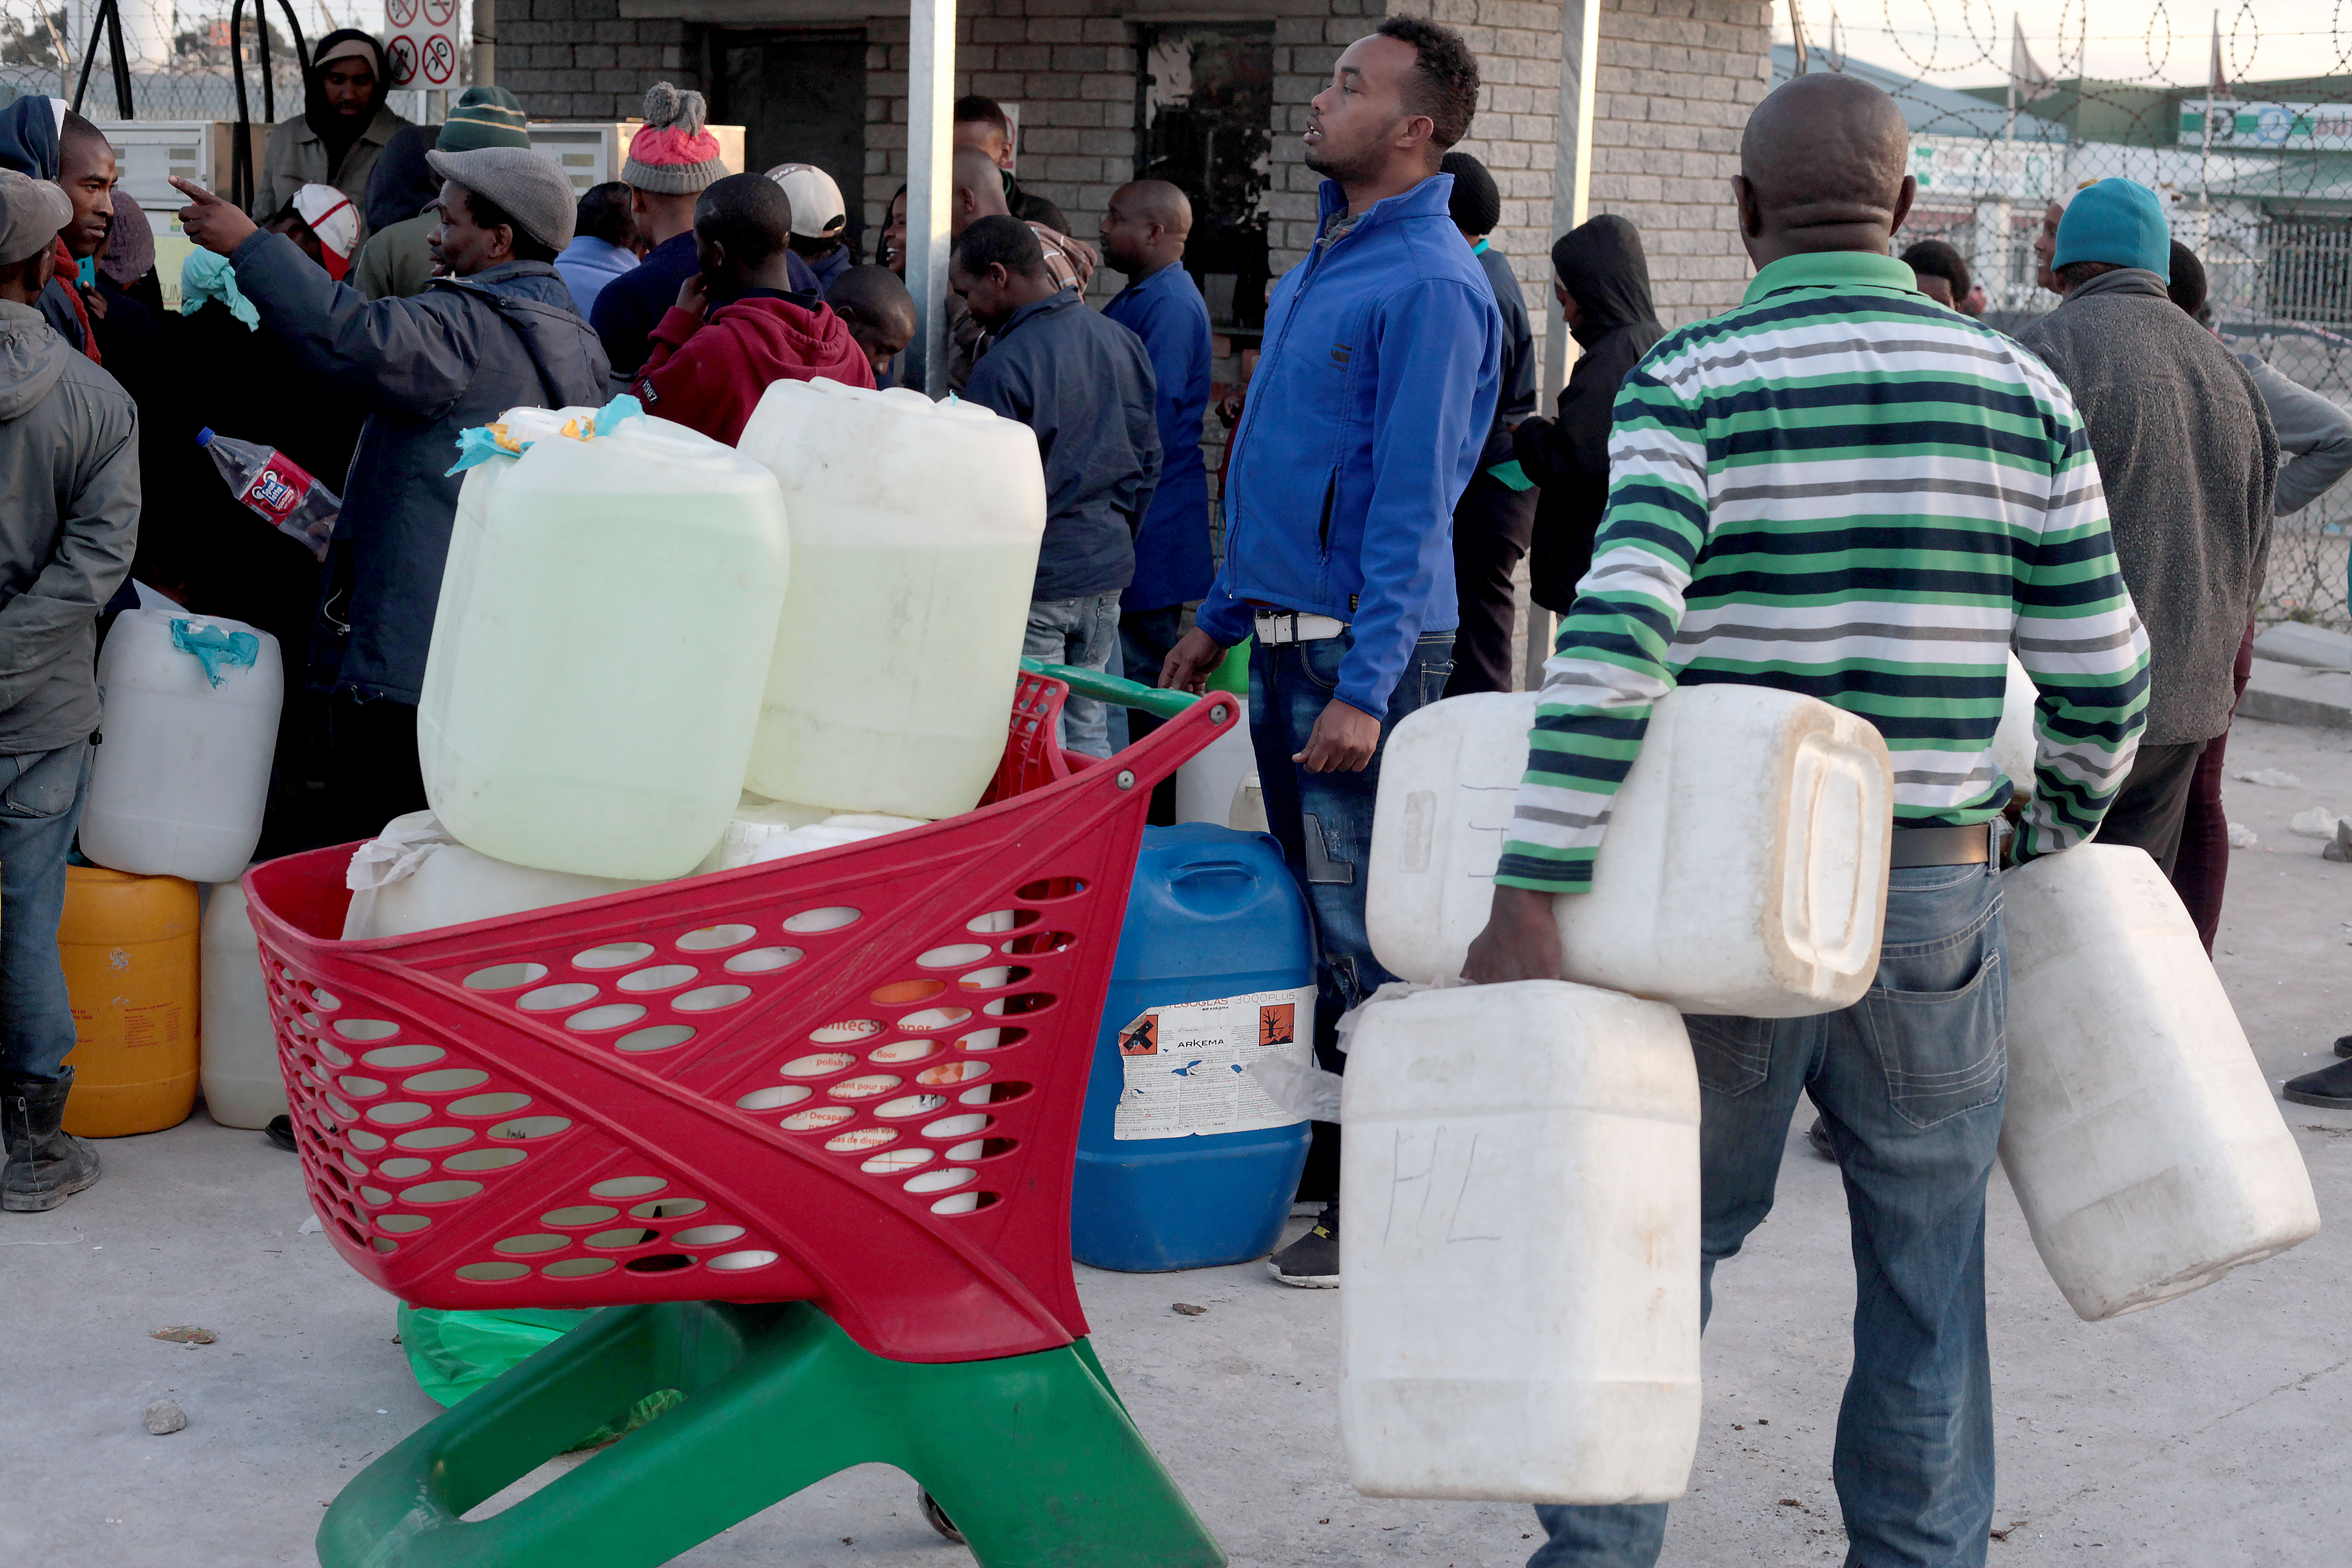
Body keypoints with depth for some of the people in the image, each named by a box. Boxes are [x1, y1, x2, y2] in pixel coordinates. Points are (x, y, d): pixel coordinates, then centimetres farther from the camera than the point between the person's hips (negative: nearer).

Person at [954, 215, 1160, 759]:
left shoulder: (1002, 369, -17)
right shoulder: (1124, 342, 7)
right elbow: (1148, 460, 15)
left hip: (1036, 582, -7)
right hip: (1108, 572, 7)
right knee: (1089, 733, 15)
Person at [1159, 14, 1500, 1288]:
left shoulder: (1429, 286, -14)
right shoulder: (1323, 264, 16)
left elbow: (1411, 502, -19)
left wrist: (1365, 686, -22)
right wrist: (1222, 614, 22)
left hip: (1362, 643, -9)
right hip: (1284, 634, 9)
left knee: (1364, 925, -5)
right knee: (1305, 904, 14)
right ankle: (1323, 1145, 25)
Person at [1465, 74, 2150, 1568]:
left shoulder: (1688, 382, -6)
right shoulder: (2021, 389, 2)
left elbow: (1619, 630, -20)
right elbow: (2102, 674, 4)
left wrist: (1530, 892, -21)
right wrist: (2057, 828, 24)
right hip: (1936, 896, 2)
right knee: (1927, 1266, 14)